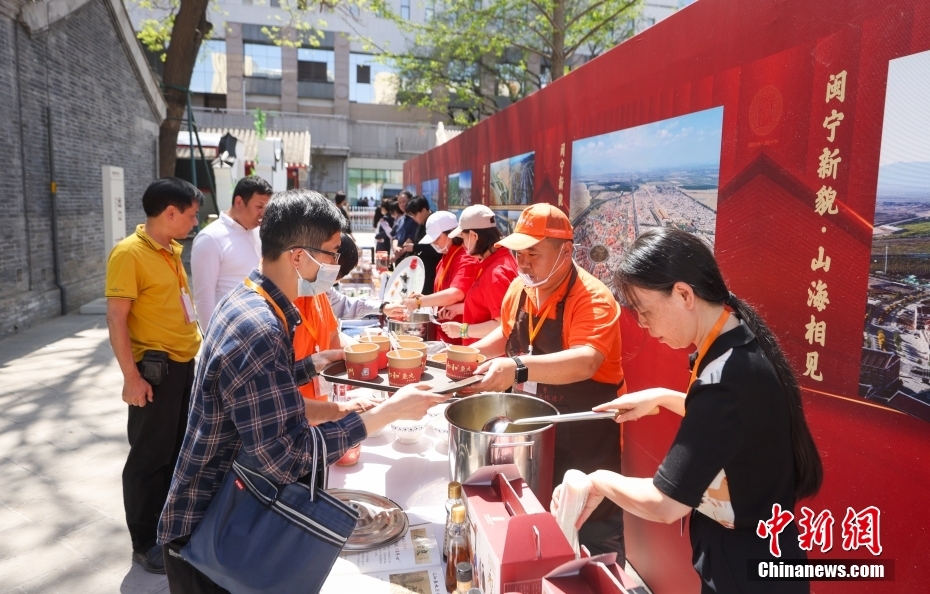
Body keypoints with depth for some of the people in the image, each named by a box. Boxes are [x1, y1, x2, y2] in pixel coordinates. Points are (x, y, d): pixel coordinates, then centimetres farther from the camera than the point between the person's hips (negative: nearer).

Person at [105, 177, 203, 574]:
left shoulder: (172, 251, 10)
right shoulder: (129, 253, -15)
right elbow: (116, 320, -17)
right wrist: (131, 377, -19)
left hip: (184, 365, 8)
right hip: (155, 370, -8)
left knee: (179, 451, 18)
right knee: (149, 457, 5)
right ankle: (144, 543, 21)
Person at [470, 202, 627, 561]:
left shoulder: (592, 298, -24)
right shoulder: (519, 288, -1)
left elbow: (585, 362, -40)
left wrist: (518, 368, -52)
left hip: (584, 437, -7)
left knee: (593, 537, 9)